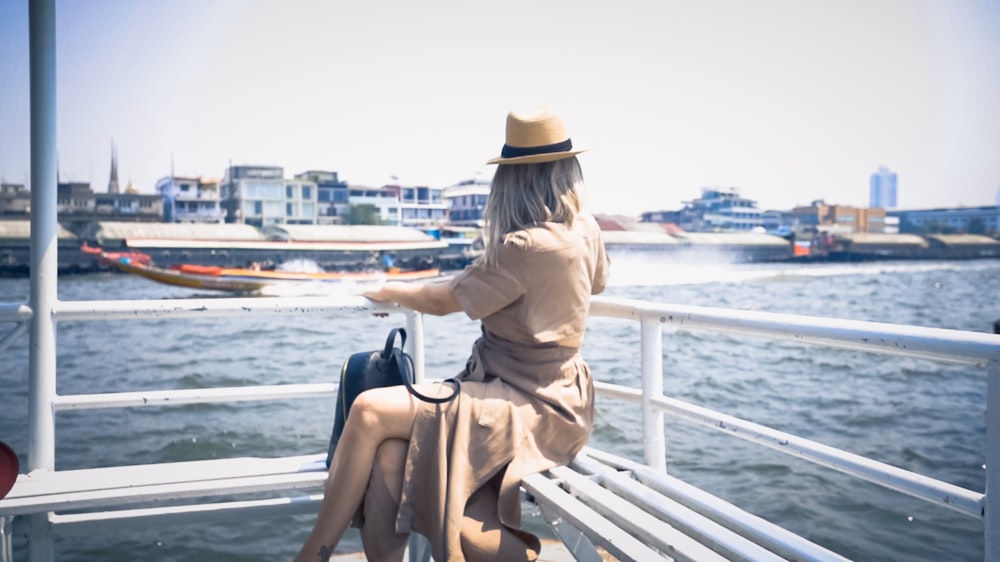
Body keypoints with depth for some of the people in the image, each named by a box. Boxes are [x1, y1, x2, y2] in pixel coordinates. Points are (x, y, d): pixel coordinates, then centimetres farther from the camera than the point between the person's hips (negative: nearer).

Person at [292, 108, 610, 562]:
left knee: (370, 412, -16)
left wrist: (389, 291, 12)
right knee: (390, 455, -7)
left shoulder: (526, 246, -19)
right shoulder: (585, 231, 6)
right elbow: (597, 281, 31)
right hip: (546, 393, 9)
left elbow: (442, 301, -8)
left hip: (530, 408, -9)